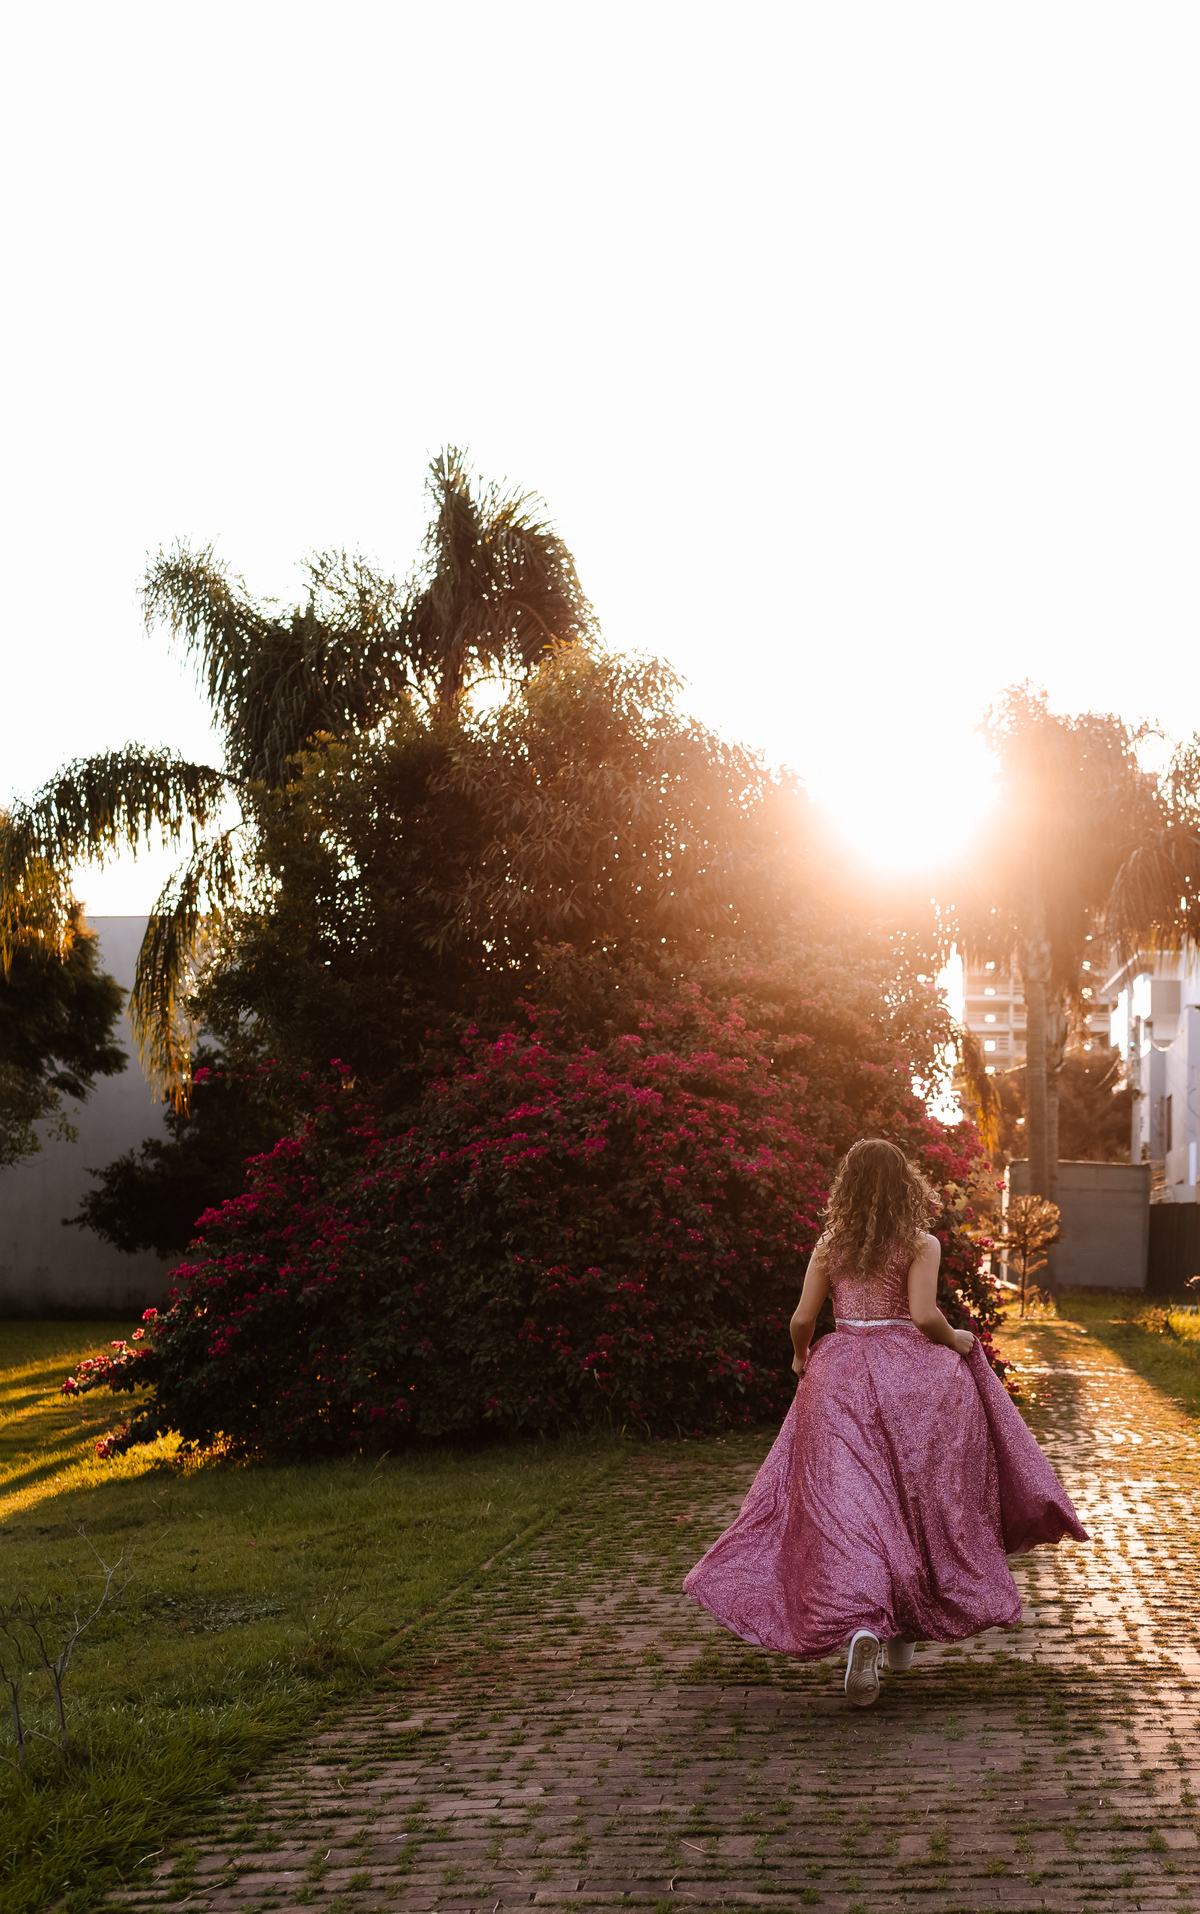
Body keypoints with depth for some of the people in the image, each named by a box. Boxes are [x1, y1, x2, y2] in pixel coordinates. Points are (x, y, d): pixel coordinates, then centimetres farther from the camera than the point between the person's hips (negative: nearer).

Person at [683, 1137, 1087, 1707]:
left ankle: (861, 1623, -25)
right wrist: (957, 1341, 6)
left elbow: (802, 1319, 3)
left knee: (849, 1506, -5)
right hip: (912, 1376, -1)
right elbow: (924, 1316, -13)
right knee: (915, 1502, 14)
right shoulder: (920, 1245, -2)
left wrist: (801, 1357, 22)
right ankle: (904, 1629, 19)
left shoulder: (829, 1246, 5)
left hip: (840, 1377, 1)